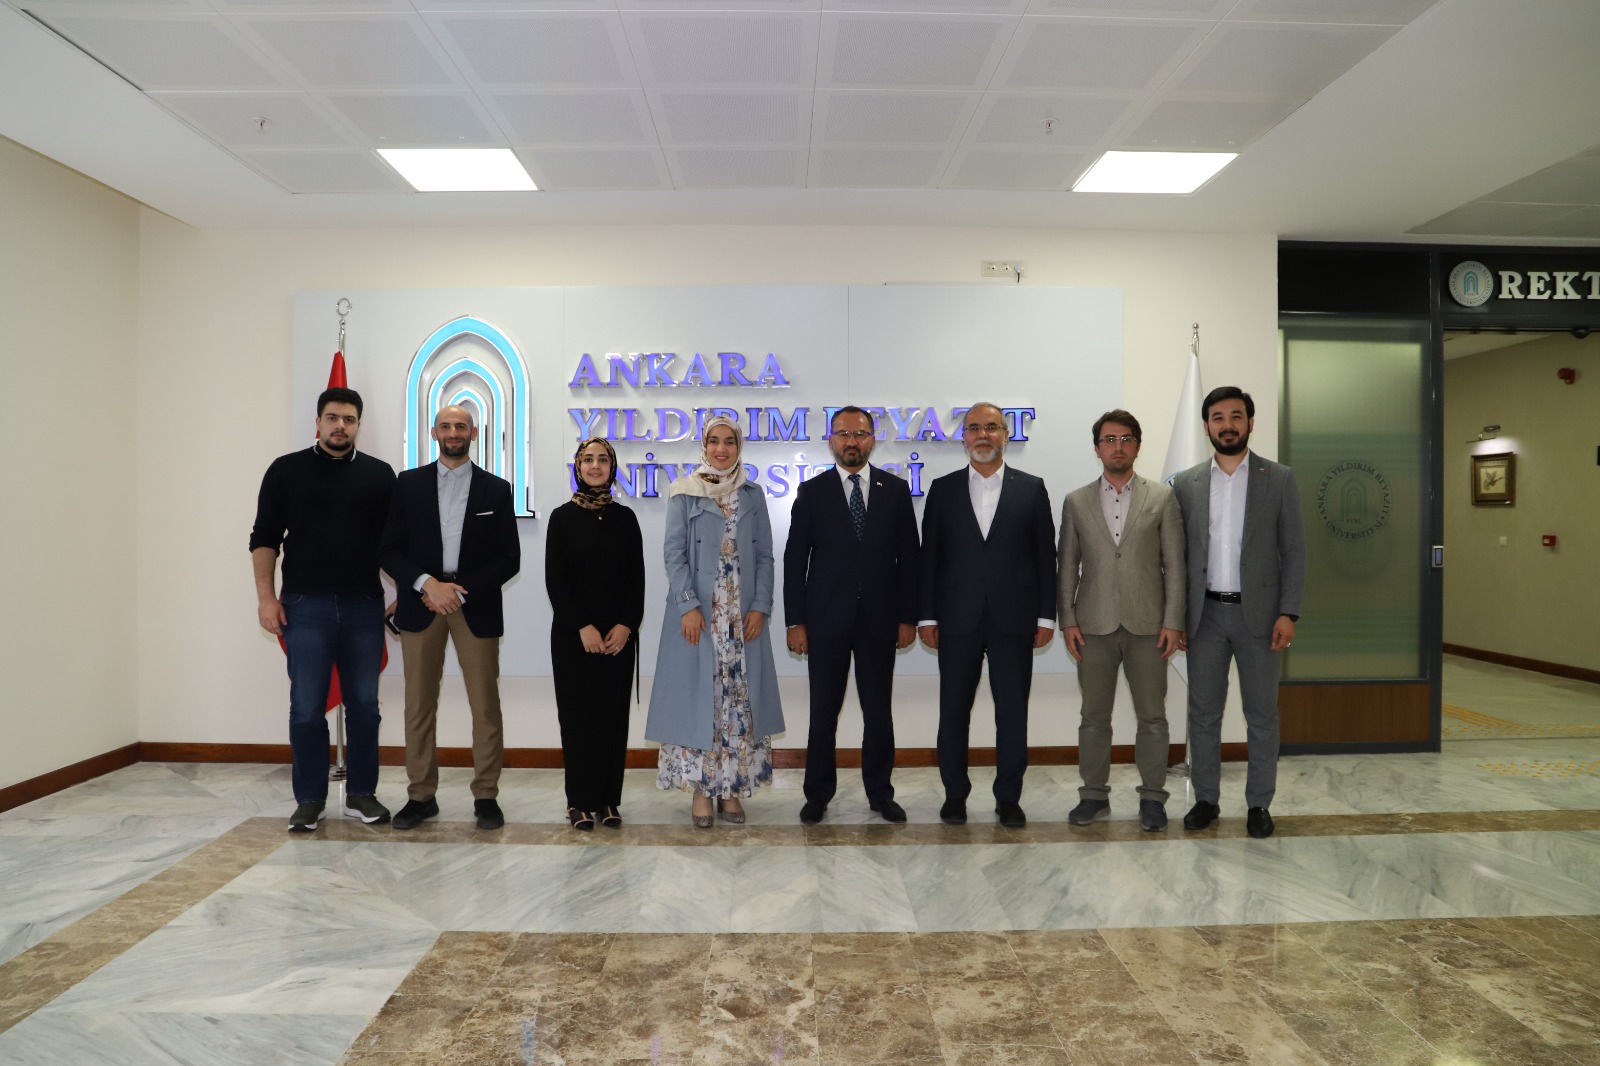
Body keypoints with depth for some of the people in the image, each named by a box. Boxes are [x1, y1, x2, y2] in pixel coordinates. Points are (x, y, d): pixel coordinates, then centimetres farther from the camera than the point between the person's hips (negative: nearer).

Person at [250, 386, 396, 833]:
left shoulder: (379, 475, 7)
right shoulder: (287, 470, 3)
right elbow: (264, 539, 2)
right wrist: (266, 596, -6)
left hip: (364, 605, 1)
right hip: (305, 605, -1)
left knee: (364, 705, 7)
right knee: (307, 708, 3)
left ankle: (361, 794, 19)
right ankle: (310, 800, 15)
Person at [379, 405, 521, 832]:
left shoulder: (496, 489, 6)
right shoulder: (408, 484, 8)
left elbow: (509, 559, 2)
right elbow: (390, 551, 4)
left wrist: (461, 591, -8)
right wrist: (428, 584, -12)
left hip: (477, 607, -1)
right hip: (421, 604, 1)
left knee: (485, 706, 0)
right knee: (419, 705, 5)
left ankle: (486, 796, 11)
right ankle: (421, 795, 17)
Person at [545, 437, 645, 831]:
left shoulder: (625, 517, 6)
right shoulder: (562, 517, 2)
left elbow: (637, 578, 4)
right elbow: (555, 580, -3)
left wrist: (626, 625, -9)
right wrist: (583, 627, -12)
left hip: (619, 634, 2)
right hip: (572, 633, -1)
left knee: (613, 713, 4)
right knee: (578, 713, 2)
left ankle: (609, 798, 14)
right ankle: (581, 800, 12)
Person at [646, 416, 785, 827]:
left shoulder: (753, 496, 9)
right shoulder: (684, 494, 2)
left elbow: (764, 556, 7)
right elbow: (674, 553, -3)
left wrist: (760, 607, -4)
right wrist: (689, 606, -13)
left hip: (743, 615, 2)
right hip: (697, 612, -2)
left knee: (740, 698, 4)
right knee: (698, 696, 0)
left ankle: (732, 789, 14)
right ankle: (701, 790, 10)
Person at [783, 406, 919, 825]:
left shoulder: (896, 490, 4)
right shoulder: (812, 492, 1)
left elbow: (908, 557, 4)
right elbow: (795, 560, -1)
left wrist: (908, 617, 0)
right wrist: (794, 621, -5)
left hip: (880, 619, 1)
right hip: (826, 619, -1)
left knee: (879, 711, 9)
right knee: (823, 711, 6)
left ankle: (880, 793, 23)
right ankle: (818, 793, 20)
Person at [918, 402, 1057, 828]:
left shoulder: (1031, 488, 5)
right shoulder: (943, 489, 6)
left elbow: (1045, 555, 3)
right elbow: (929, 555, 4)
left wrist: (1046, 616, -1)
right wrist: (926, 616, -1)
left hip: (1013, 619, 0)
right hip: (957, 620, 1)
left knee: (1013, 713, 6)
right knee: (953, 712, 7)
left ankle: (1008, 797, 20)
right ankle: (955, 794, 21)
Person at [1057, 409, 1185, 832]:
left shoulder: (1162, 498, 4)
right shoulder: (1076, 502, 6)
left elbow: (1174, 565, 1)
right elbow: (1067, 567, 6)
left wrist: (1173, 622, -5)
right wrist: (1067, 620, -1)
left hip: (1146, 624, -1)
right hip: (1094, 625, 1)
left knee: (1152, 717, 6)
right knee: (1094, 716, 8)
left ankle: (1152, 797, 19)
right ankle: (1094, 795, 20)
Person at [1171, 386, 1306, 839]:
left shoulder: (1279, 479, 2)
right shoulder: (1186, 483, 5)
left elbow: (1294, 550, 0)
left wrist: (1288, 613, -9)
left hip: (1258, 613, -1)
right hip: (1205, 615, 1)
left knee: (1262, 715, 7)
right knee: (1203, 712, 7)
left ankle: (1259, 804, 19)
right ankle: (1205, 799, 19)